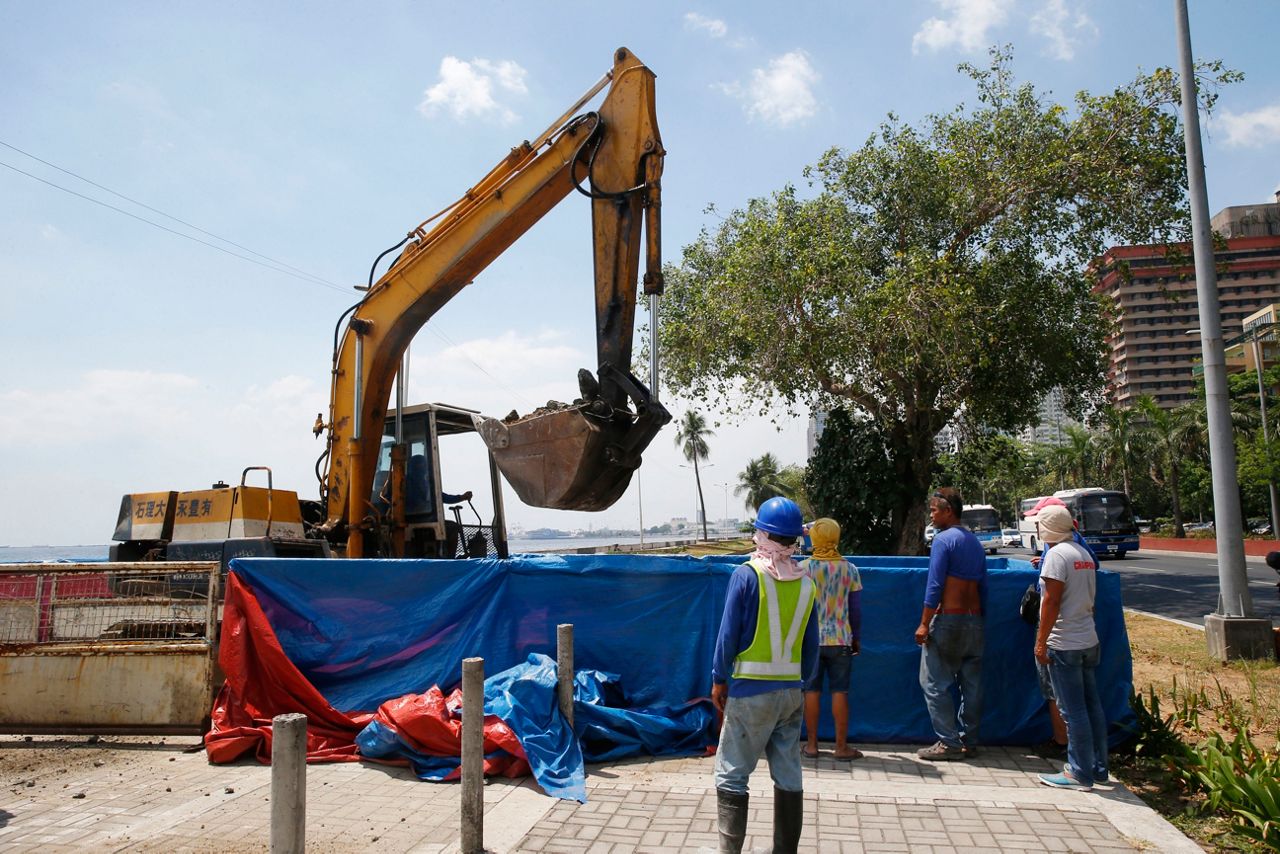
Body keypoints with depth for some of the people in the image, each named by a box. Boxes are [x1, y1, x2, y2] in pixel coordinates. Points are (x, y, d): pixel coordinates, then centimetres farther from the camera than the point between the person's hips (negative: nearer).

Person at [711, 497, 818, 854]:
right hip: (791, 691, 5)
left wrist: (718, 680, 0)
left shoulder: (747, 575, -11)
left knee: (731, 775, 4)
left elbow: (728, 634, -9)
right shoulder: (806, 583, 2)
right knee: (789, 777, 12)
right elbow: (811, 644, 8)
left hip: (750, 691, -5)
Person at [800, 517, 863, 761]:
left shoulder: (802, 568, -6)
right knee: (840, 692, 5)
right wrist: (857, 638, 14)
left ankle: (812, 744, 13)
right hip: (840, 640, 0)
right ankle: (842, 746, 10)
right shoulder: (850, 569, -2)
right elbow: (856, 610, 2)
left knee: (811, 691, 6)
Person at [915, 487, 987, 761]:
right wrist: (977, 619, 21)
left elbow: (934, 586, -16)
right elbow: (983, 586, 15)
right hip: (974, 620, 8)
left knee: (934, 682, -1)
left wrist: (924, 624, -15)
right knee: (971, 684, 11)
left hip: (948, 619, -8)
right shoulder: (975, 542, 13)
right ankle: (969, 741, 18)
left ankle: (949, 743, -1)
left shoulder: (943, 539, -11)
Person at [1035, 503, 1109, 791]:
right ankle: (1098, 768, 23)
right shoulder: (1084, 553, 11)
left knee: (1073, 710, -2)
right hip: (1089, 640, 9)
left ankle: (1080, 774, 4)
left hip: (1065, 645, -9)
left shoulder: (1057, 554, -14)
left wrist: (1040, 642, -16)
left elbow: (1052, 601, -19)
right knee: (1092, 705, 14)